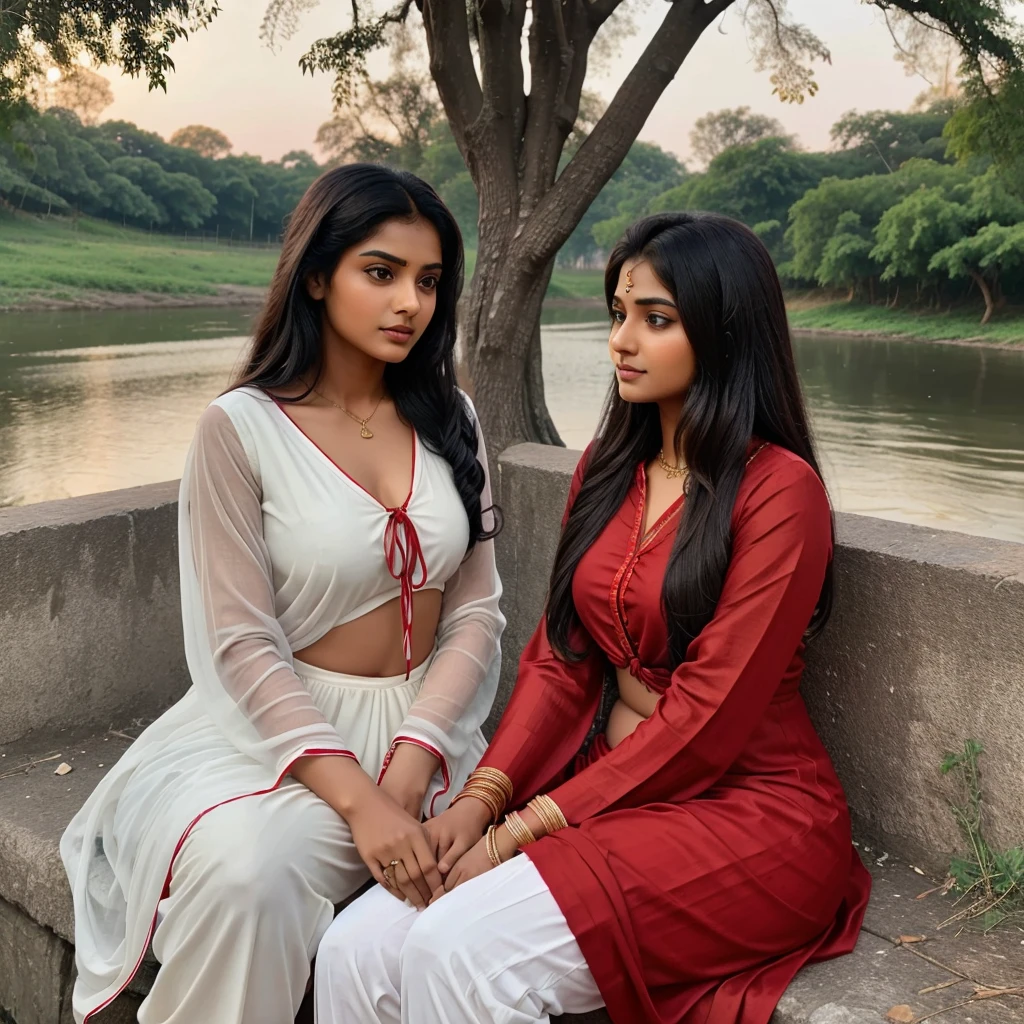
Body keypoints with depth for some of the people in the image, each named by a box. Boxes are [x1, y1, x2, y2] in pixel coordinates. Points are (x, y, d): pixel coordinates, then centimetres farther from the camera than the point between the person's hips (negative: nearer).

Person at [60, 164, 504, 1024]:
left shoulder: (449, 420, 6)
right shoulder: (243, 428, -7)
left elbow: (477, 610, 2)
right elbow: (243, 645, -11)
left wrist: (410, 761, -13)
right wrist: (356, 795, -21)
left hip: (425, 728, 4)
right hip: (278, 726, -3)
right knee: (243, 872, -33)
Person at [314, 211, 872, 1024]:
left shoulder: (777, 490, -12)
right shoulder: (609, 468, 10)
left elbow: (707, 718, -16)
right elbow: (558, 658, 7)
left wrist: (524, 830, -15)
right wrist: (481, 797, -7)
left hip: (744, 807, -6)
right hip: (613, 784, 6)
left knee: (458, 952, -26)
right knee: (357, 949, -14)